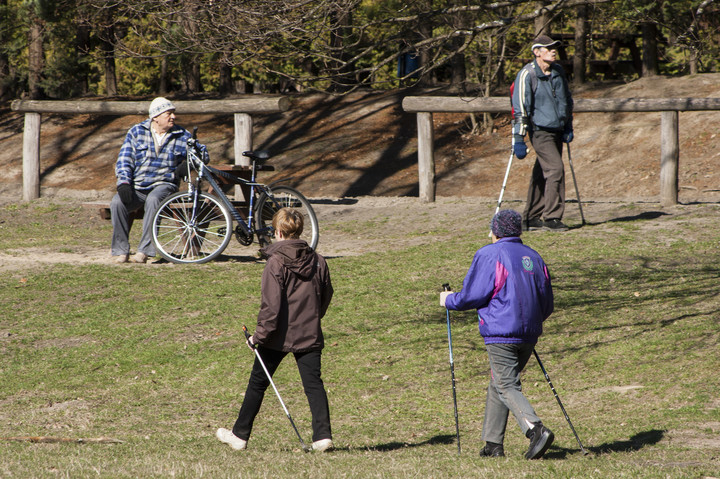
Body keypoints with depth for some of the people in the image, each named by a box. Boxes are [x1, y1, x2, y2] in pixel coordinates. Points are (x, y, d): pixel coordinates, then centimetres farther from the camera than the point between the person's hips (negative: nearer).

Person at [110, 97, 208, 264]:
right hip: (137, 187, 1)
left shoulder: (182, 136, 9)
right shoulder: (136, 132, 7)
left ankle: (144, 250, -34)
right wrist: (123, 183, -13)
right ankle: (121, 250, -19)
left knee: (153, 200, -37)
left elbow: (203, 156, 15)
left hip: (163, 185, -1)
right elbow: (124, 160, 3)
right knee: (117, 202, -29)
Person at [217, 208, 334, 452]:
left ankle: (240, 435, 20)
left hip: (279, 336, -4)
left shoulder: (276, 263, -13)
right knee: (313, 383, 2)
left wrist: (260, 335, -10)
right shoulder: (317, 260, 3)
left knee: (258, 383, 10)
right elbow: (326, 295, 14)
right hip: (309, 334, 4)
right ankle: (323, 435, -11)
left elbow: (271, 305, -17)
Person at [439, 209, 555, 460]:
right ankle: (493, 443, 15)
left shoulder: (489, 254, -5)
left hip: (501, 333, -7)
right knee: (497, 384, 17)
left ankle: (536, 430, -29)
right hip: (529, 335, 7)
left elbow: (473, 295, -9)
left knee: (507, 387, -9)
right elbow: (547, 305, 17)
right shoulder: (533, 257, 15)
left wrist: (449, 300, 10)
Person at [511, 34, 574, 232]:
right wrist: (518, 139, -17)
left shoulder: (558, 72, 9)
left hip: (557, 131, 7)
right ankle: (551, 217, -11)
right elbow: (520, 109, -15)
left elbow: (567, 99, 23)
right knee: (555, 169, -16)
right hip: (540, 131, -7)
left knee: (541, 174, 10)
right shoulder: (527, 75, -13)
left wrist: (568, 126, 17)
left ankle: (532, 218, 17)